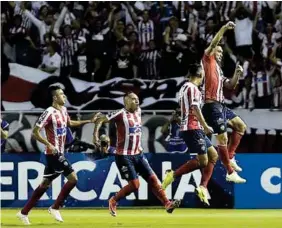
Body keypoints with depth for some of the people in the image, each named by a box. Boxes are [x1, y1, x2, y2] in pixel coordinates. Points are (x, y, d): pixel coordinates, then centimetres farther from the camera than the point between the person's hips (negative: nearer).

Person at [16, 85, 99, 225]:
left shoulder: (63, 110, 9)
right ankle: (55, 208, 0)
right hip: (54, 153, -9)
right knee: (73, 179, -10)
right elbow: (35, 132, -17)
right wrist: (49, 145, -26)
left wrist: (89, 121, 23)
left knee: (45, 184, 12)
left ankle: (24, 212, 17)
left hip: (58, 153, 9)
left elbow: (69, 123, 29)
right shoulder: (49, 113, -18)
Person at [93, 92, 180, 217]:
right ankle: (113, 201, 10)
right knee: (134, 184, -9)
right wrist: (95, 135, -23)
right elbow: (100, 120, -12)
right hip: (124, 156, -7)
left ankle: (167, 204, -2)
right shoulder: (121, 114, -14)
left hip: (138, 154, 7)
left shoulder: (138, 112, 8)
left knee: (153, 178, -1)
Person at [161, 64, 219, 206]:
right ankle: (173, 175, -11)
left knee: (213, 155, 9)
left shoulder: (185, 87, 19)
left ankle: (203, 187, 3)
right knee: (202, 160, -11)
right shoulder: (192, 88, -11)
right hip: (192, 128, -10)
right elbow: (195, 109, -18)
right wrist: (206, 126, -14)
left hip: (193, 128, 10)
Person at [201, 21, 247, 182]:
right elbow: (213, 44, -14)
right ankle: (230, 172, -8)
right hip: (212, 105, -10)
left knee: (241, 126, 19)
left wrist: (237, 75, 6)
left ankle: (230, 157, 18)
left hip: (221, 105, 10)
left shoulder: (219, 70, 24)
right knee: (223, 138, -10)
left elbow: (230, 86, 23)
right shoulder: (208, 61, 1)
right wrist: (224, 28, -19)